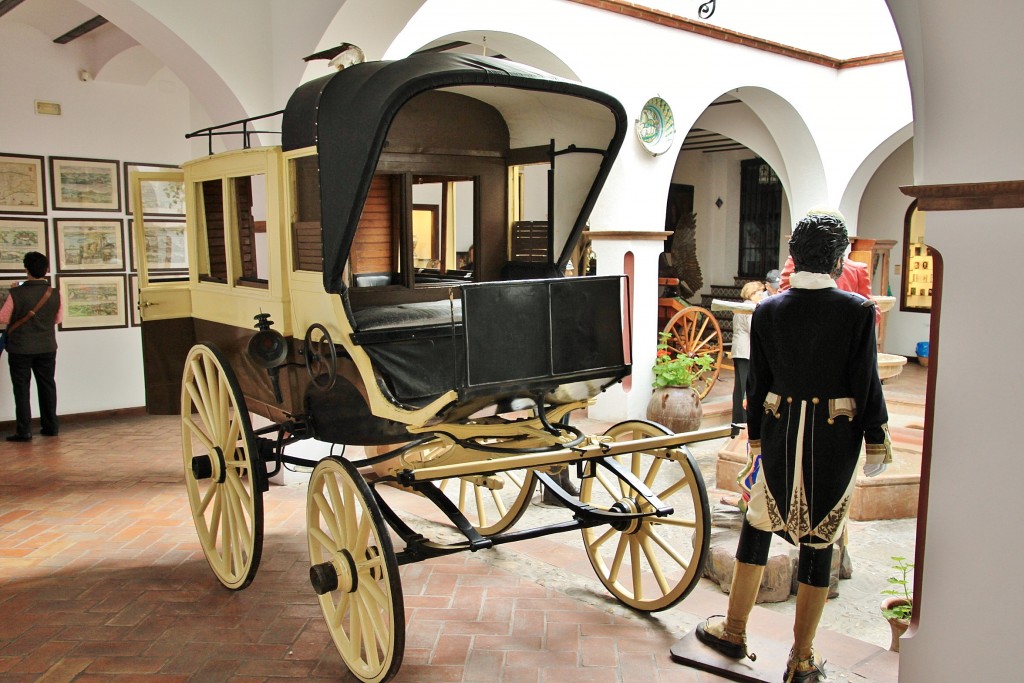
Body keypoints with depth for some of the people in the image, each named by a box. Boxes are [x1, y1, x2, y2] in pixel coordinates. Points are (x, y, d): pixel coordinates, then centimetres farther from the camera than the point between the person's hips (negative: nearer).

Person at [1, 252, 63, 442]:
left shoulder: (17, 294, -17)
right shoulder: (54, 294, -7)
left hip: (20, 348, -3)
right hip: (47, 347, 3)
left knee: (22, 389, 4)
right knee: (47, 385, 14)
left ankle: (24, 431, 4)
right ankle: (50, 426, 20)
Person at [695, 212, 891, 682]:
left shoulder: (767, 311, -3)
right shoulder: (858, 311, -8)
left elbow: (757, 384, 2)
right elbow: (866, 384, -7)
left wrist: (755, 437, 13)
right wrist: (876, 442, 4)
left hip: (778, 431, 1)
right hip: (836, 436, -1)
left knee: (758, 525, 17)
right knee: (818, 542, 8)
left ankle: (734, 630, 29)